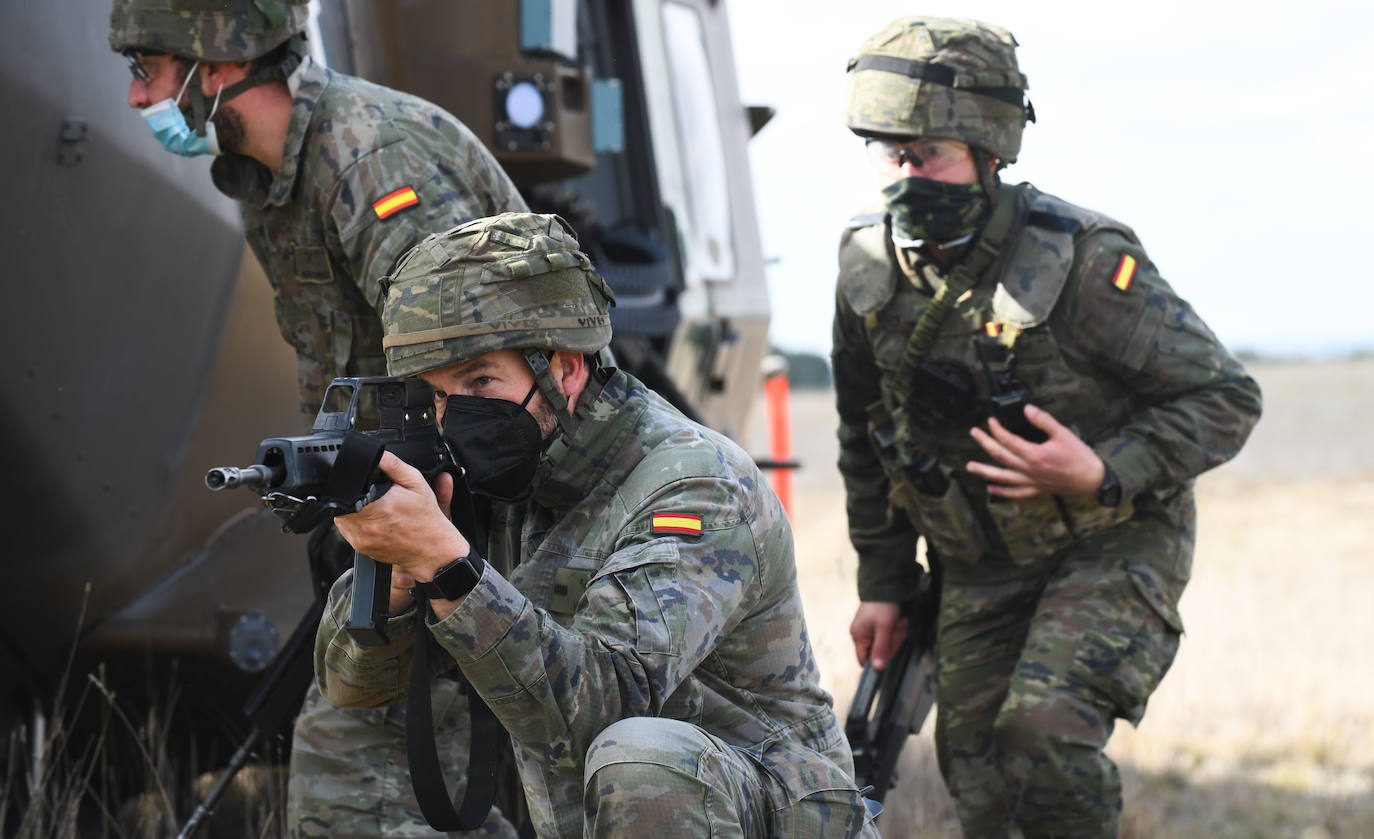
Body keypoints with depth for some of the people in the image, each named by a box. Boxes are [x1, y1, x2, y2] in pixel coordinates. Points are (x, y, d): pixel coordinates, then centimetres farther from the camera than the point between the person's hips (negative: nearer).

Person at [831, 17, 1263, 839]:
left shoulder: (1080, 261, -24)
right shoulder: (869, 267, -6)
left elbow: (1226, 399, -17)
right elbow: (867, 436, 10)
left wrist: (1104, 475, -30)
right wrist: (882, 582, 13)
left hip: (1112, 546, -5)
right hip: (978, 570, 6)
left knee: (1044, 734, -26)